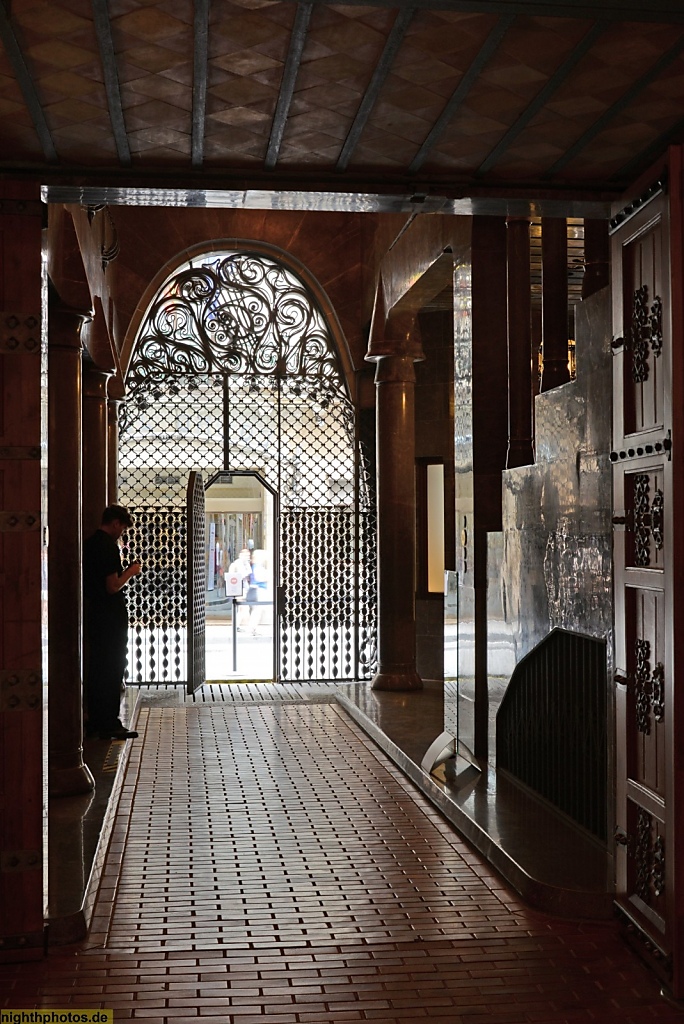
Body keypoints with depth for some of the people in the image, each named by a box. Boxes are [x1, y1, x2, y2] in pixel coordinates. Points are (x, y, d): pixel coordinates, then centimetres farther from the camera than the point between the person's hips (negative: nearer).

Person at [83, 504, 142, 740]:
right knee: (113, 669, -4)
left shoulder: (89, 543, 12)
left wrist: (123, 572, 15)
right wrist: (130, 572, -5)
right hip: (111, 616, -9)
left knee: (96, 668, 12)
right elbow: (113, 586, -20)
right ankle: (109, 725, -1)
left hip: (93, 613, 9)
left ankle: (95, 721, 18)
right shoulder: (109, 545, -16)